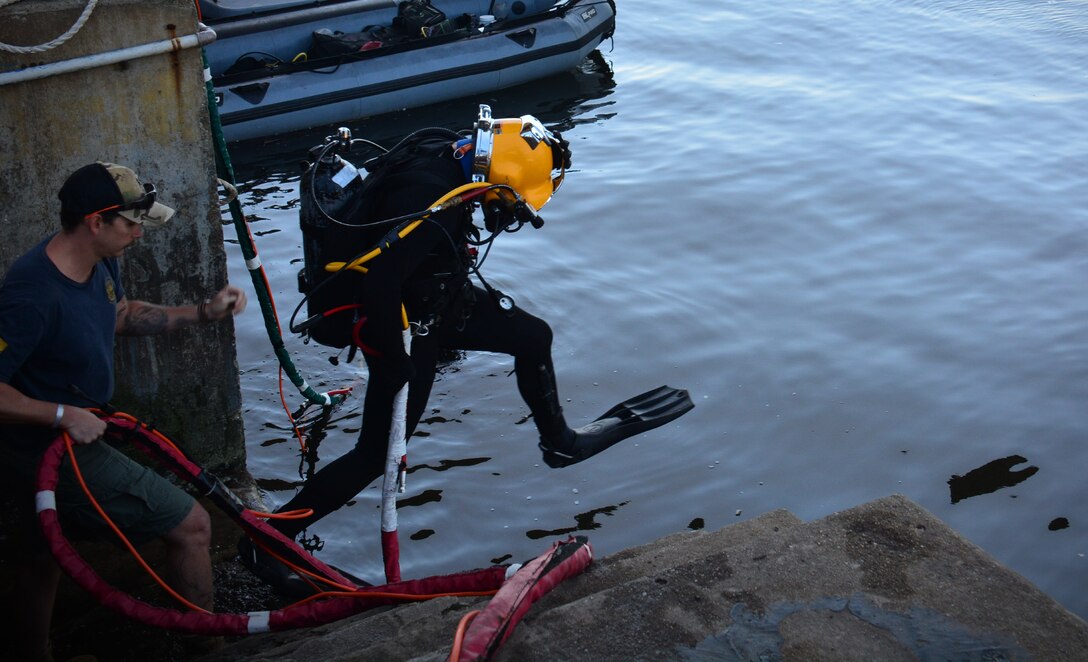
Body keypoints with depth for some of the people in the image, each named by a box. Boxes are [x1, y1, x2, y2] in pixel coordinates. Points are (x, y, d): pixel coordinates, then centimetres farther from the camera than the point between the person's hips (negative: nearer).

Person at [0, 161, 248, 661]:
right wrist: (63, 415, -29)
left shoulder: (98, 264, -5)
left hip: (68, 437, 10)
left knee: (48, 553, 27)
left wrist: (203, 313, 5)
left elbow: (122, 315, 15)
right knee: (190, 525, -5)